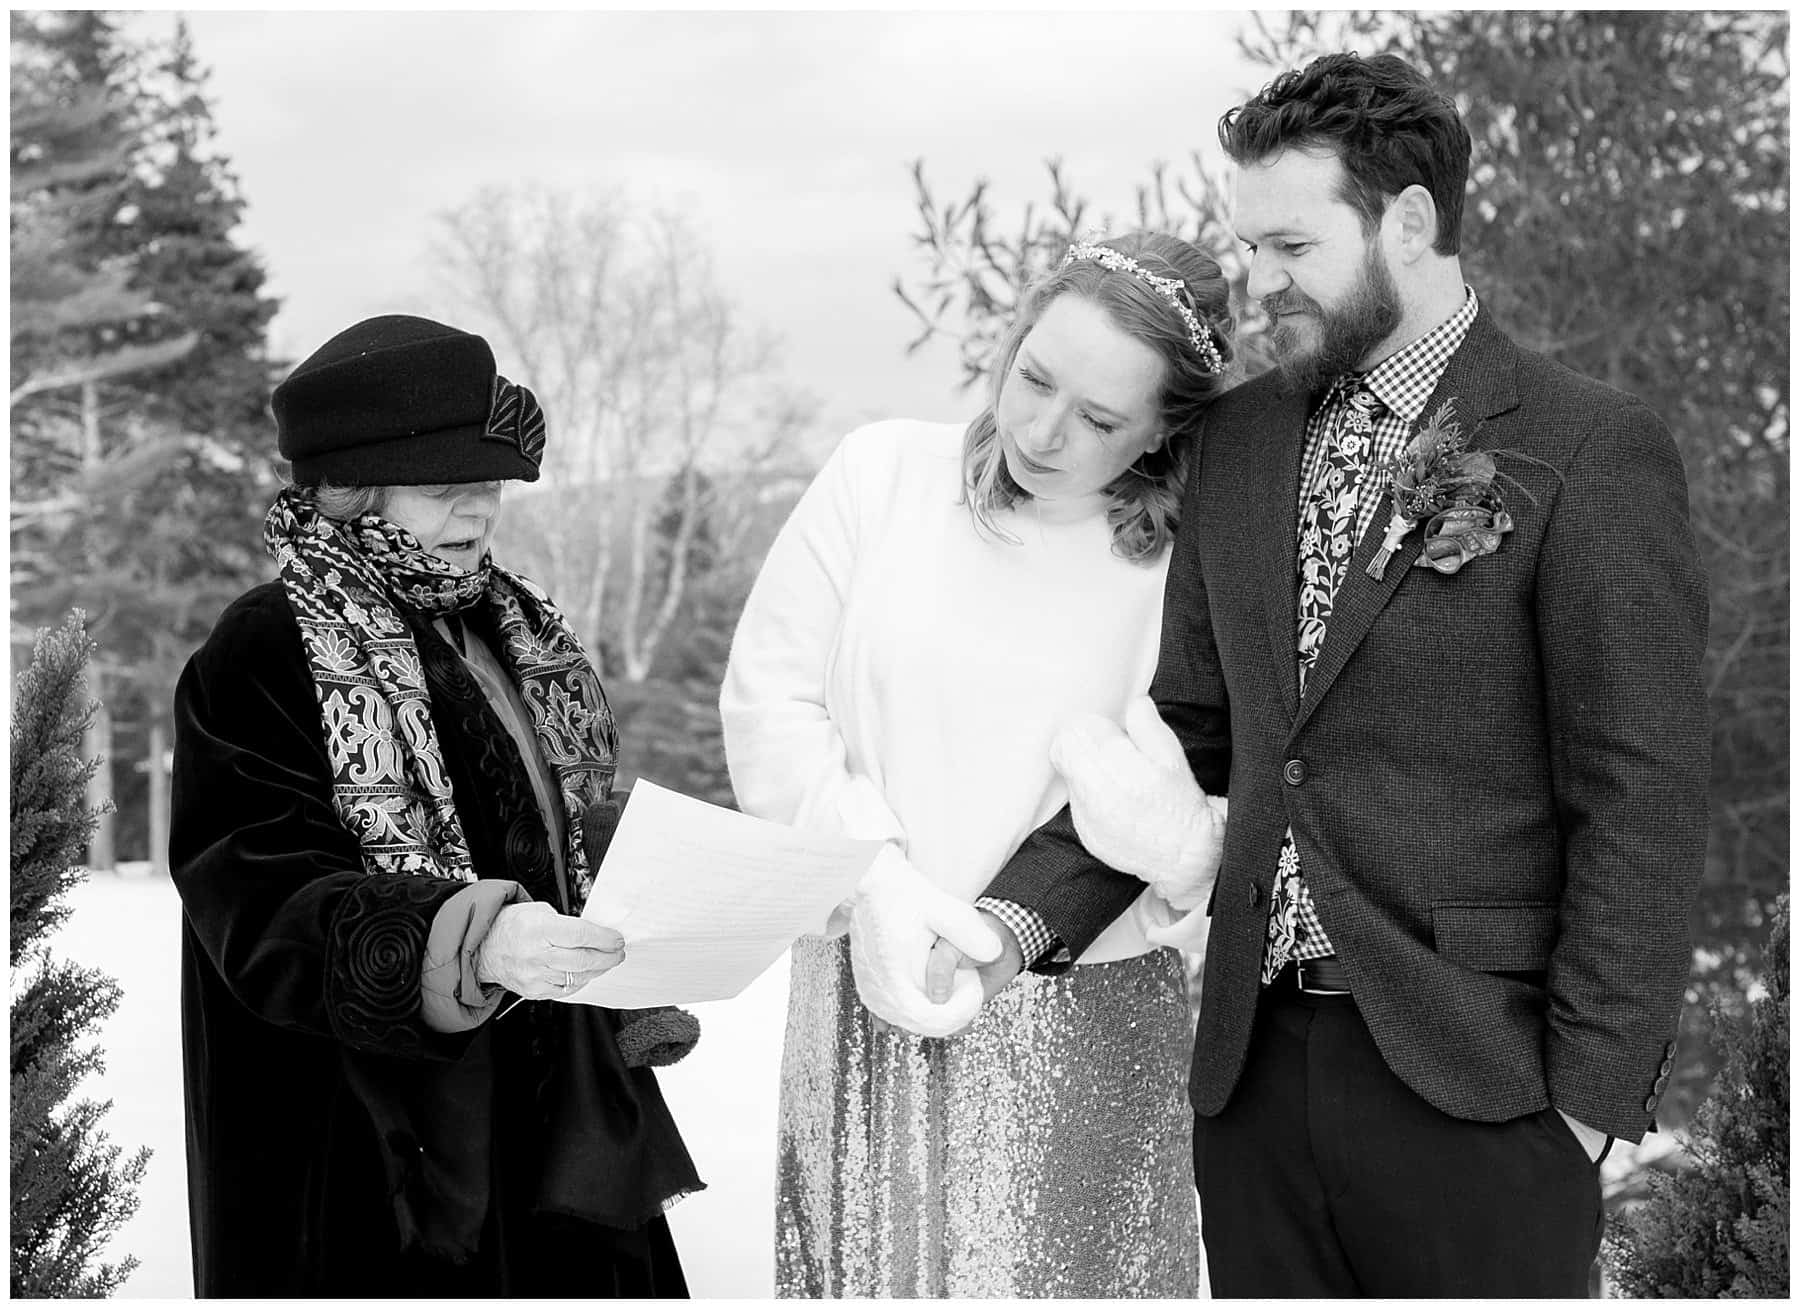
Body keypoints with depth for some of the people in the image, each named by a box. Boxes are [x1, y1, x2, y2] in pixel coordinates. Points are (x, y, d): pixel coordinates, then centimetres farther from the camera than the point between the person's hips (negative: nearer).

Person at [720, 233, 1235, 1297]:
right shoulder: (884, 473, -1)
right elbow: (770, 700, 0)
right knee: (863, 1263, 12)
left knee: (1065, 1270, 7)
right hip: (865, 999, 2)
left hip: (1083, 1019, -1)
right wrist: (876, 880, -11)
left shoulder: (1186, 563, -6)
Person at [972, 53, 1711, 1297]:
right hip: (1256, 1061, 5)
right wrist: (1031, 912, 1)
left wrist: (1590, 1095, -12)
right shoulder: (1242, 439, 10)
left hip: (1467, 1077, -5)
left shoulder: (1592, 450, -8)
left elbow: (1642, 800, -9)